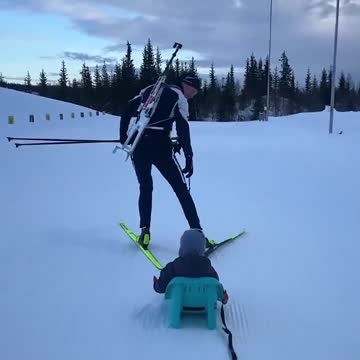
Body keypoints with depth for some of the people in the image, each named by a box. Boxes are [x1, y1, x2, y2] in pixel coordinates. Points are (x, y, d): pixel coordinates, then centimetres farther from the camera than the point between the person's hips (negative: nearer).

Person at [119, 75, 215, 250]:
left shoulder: (149, 89, 19)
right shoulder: (179, 98, 1)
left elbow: (127, 110, 15)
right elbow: (183, 129, -9)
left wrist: (123, 136, 20)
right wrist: (189, 157, -8)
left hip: (138, 146, 5)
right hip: (160, 146, -5)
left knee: (145, 188, 22)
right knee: (182, 190, 4)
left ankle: (145, 232, 15)